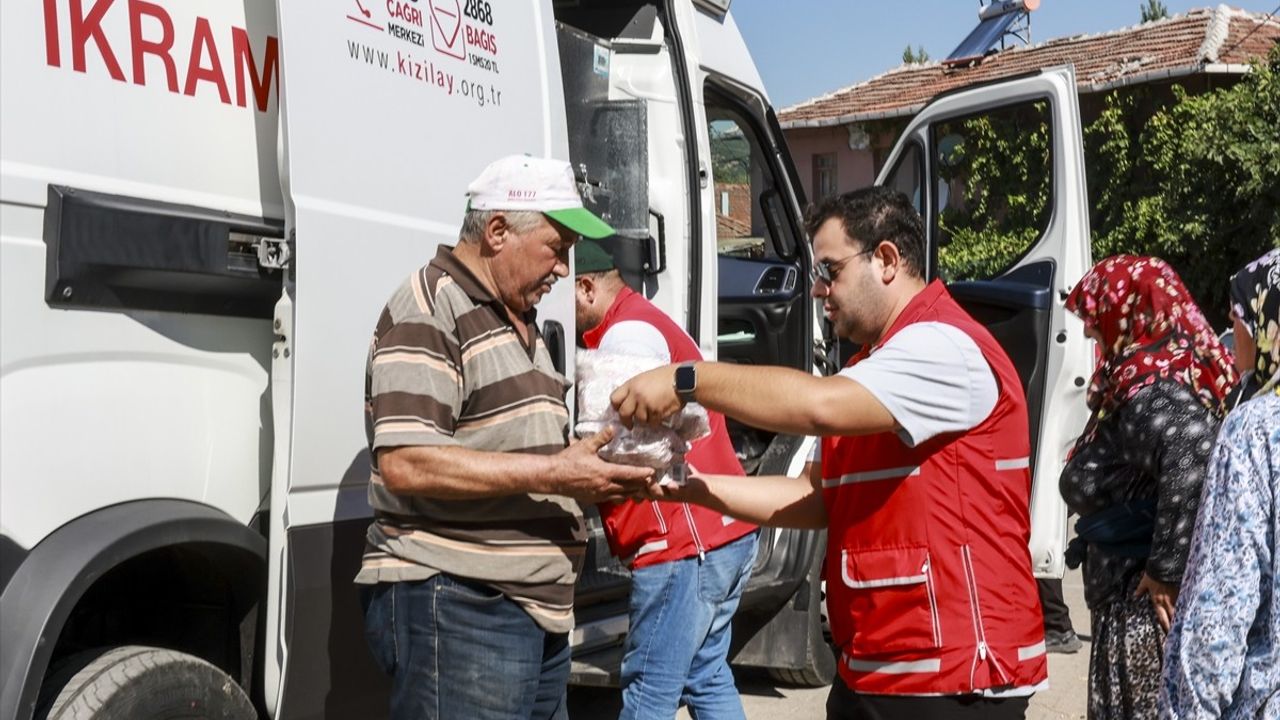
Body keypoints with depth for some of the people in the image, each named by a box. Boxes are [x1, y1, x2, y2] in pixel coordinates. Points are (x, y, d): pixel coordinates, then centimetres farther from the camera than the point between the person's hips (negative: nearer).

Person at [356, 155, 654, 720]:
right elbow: (406, 464, -22)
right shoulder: (429, 310, -11)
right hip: (454, 607, -9)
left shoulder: (519, 322, 20)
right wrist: (553, 474, -21)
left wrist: (599, 468, 11)